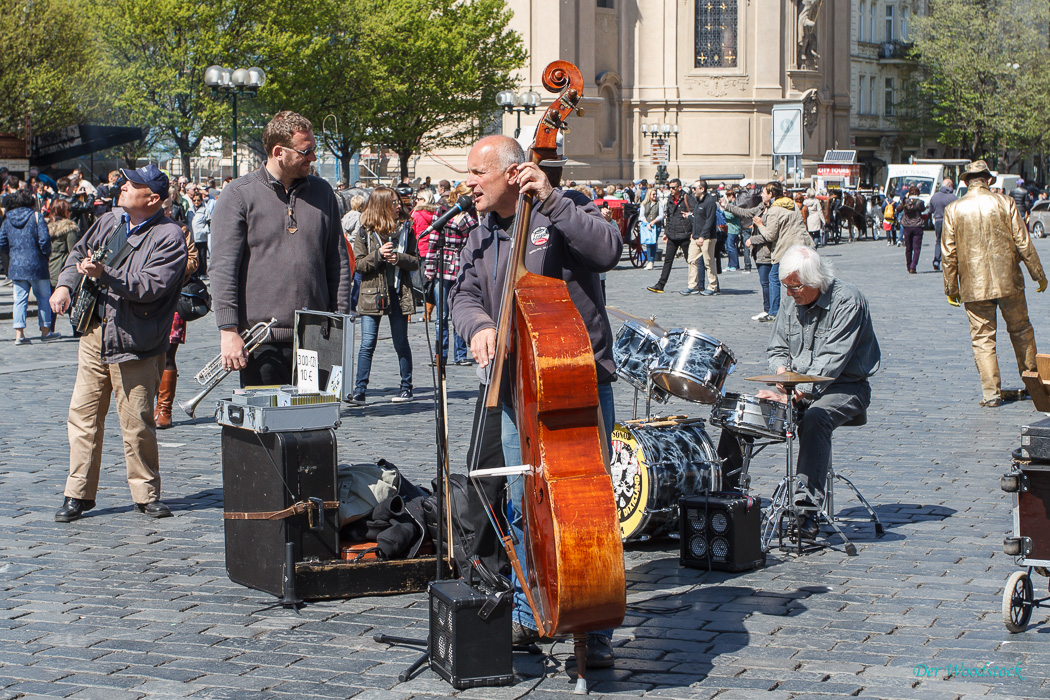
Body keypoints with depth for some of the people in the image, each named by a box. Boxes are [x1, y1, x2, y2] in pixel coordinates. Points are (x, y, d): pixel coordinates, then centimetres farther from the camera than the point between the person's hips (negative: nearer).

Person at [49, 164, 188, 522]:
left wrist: (104, 275, -27)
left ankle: (146, 494, 15)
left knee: (137, 424, -1)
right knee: (83, 414, 5)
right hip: (95, 333, 6)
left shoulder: (169, 236, -10)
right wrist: (65, 284, 7)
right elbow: (80, 252, 26)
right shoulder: (109, 222, 11)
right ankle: (78, 494, 12)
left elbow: (151, 287, -21)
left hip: (135, 343, -6)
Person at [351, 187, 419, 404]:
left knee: (401, 343, 8)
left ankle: (406, 388, 19)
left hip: (399, 293, 2)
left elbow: (415, 262, 5)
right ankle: (359, 391, -5)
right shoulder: (366, 232, 1)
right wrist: (379, 254, -16)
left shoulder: (406, 229, 6)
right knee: (367, 344, -5)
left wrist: (399, 258, -14)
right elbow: (358, 264, -2)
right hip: (372, 294, -1)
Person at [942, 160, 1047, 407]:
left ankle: (991, 392, -2)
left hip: (974, 286, 0)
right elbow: (1023, 243, -2)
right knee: (1020, 330, 18)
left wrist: (950, 288, 8)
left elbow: (948, 253, -1)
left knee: (982, 338, 4)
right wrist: (1038, 274, 9)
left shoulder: (953, 210, -2)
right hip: (1009, 282, 0)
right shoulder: (1005, 204, -3)